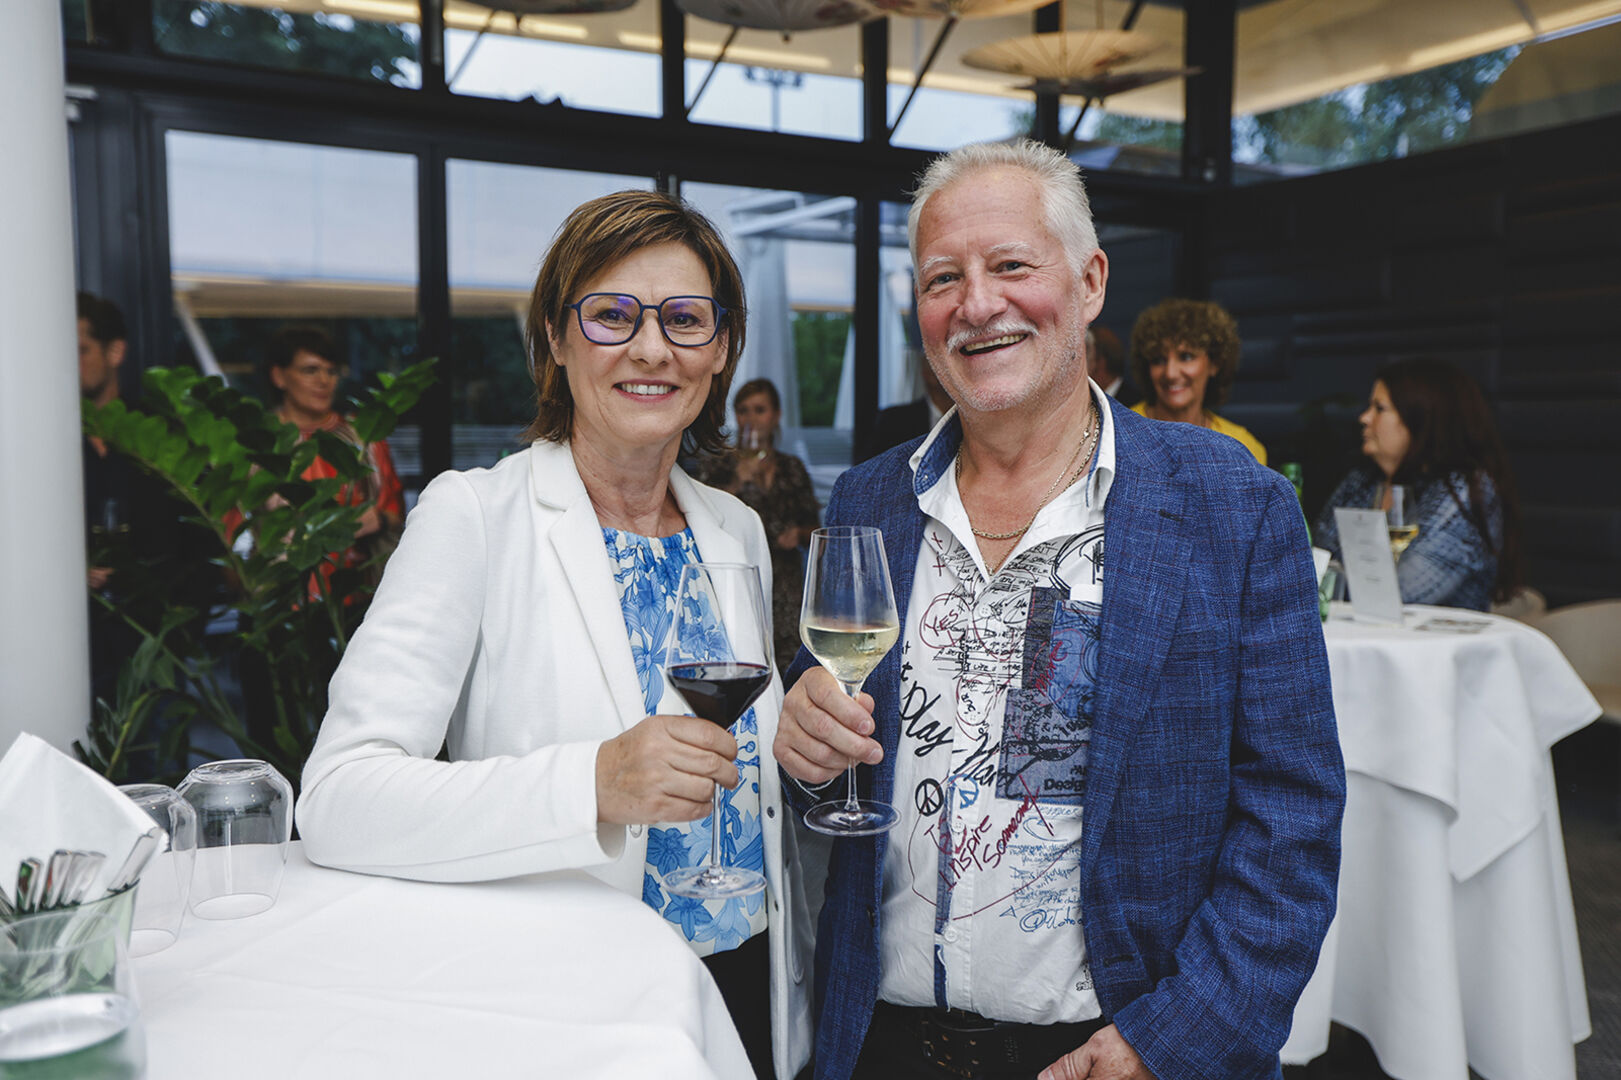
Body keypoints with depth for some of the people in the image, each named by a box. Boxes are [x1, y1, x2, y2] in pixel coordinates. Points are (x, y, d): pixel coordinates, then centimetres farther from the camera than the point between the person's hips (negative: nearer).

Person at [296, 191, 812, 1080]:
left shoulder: (738, 533, 3)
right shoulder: (473, 516, -13)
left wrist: (792, 1004, 11)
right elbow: (337, 799, -22)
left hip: (746, 992, 5)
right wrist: (593, 785, -34)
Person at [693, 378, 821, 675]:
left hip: (784, 586, 2)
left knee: (788, 669, -7)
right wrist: (740, 480, -11)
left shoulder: (792, 468, 13)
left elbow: (814, 528, 17)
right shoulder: (717, 467, 7)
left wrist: (799, 534, -4)